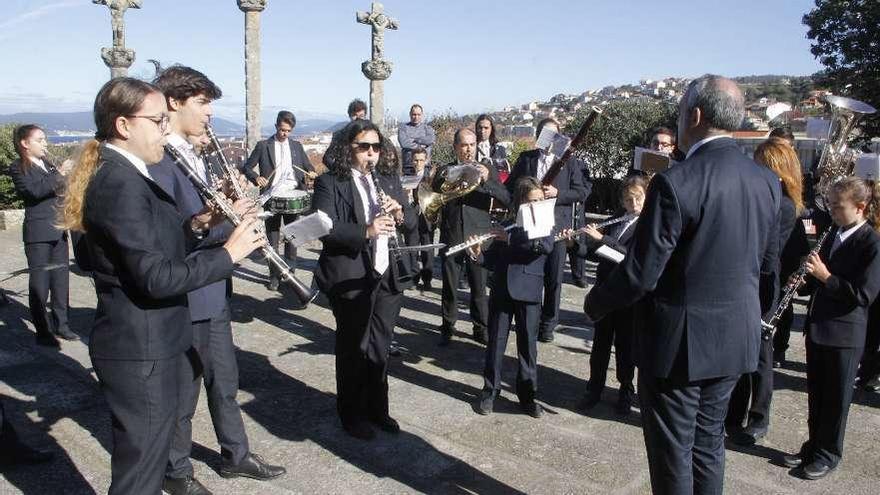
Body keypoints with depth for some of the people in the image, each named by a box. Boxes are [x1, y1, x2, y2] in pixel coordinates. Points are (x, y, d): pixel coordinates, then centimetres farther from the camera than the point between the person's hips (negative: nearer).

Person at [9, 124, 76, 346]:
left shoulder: (48, 164, 16)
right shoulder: (18, 168, -2)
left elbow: (62, 190, 18)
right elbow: (34, 190, -19)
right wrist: (58, 174, -23)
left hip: (58, 231, 6)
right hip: (38, 233, -6)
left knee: (61, 278, 9)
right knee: (39, 282, -1)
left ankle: (60, 324, 20)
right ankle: (43, 332, 5)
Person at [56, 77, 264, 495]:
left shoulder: (124, 175, 11)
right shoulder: (119, 182, -22)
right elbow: (156, 278, -26)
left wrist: (196, 225, 1)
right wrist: (228, 253, -18)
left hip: (145, 343, 10)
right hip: (140, 350, -10)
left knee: (147, 459, 24)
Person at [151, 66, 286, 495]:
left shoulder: (193, 155, 11)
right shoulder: (158, 160, -20)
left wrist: (226, 202, 1)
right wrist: (225, 219, -21)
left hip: (213, 293, 9)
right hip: (184, 299, -9)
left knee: (224, 381, 21)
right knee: (183, 392, 10)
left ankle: (235, 454, 38)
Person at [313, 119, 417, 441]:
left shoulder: (390, 180, 12)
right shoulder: (329, 183, -6)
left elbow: (412, 223, 11)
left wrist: (399, 213, -11)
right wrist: (366, 231, -30)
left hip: (389, 276, 5)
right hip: (351, 278, -5)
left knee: (380, 347, 15)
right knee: (354, 349, 8)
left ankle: (377, 408, 32)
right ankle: (352, 414, 25)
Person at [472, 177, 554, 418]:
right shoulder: (506, 226, 9)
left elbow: (546, 245, -20)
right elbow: (492, 260, 8)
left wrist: (510, 238, -22)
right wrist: (477, 255, -13)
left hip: (529, 292, -2)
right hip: (501, 290, 2)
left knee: (528, 344, 5)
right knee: (495, 342, 7)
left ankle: (527, 395, 17)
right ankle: (489, 391, 20)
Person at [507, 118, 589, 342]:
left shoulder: (570, 161, 4)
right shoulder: (525, 158, 9)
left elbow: (582, 192, -1)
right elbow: (509, 187, 10)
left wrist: (557, 193, -16)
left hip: (557, 226, -1)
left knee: (553, 277, 3)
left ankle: (548, 323, 15)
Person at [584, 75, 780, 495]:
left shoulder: (675, 183, -22)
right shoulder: (767, 181, 1)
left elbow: (640, 273, -20)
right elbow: (768, 267, 10)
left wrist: (596, 303, -2)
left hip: (679, 341, -7)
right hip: (737, 339, 7)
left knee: (672, 452, 10)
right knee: (708, 444, 21)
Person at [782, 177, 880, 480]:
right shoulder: (835, 233, 8)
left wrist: (826, 276, -23)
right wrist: (807, 279, -3)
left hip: (844, 335, -7)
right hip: (818, 327, 7)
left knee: (836, 399, 8)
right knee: (815, 395, 17)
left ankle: (829, 454, 23)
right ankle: (813, 447, 31)